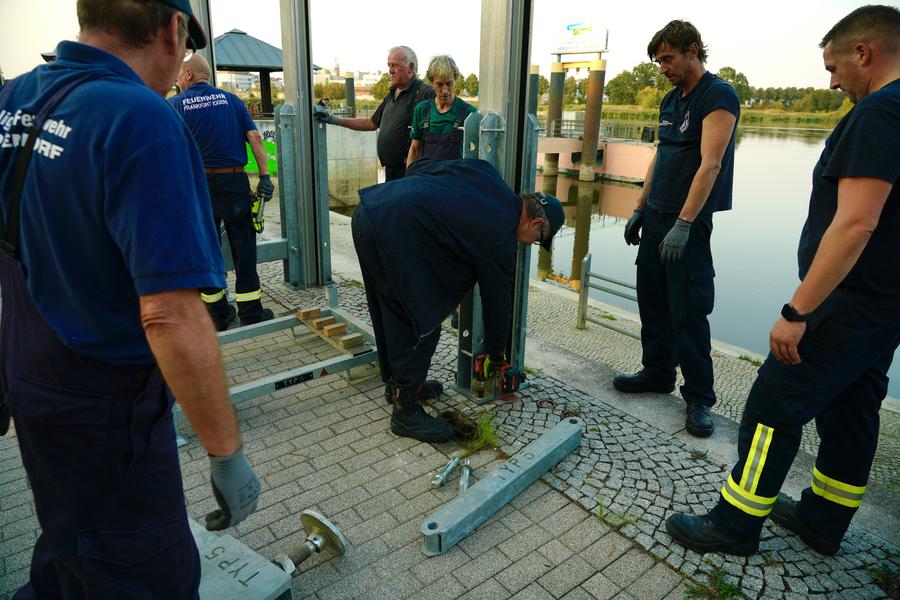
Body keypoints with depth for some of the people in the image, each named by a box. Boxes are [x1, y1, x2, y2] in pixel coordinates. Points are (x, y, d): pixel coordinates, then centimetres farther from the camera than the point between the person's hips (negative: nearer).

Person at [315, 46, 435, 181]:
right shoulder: (391, 95, 18)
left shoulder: (425, 93, -12)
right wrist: (335, 120, 23)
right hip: (390, 170, 9)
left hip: (411, 170, -8)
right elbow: (372, 123, 27)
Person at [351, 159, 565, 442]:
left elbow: (419, 166, 19)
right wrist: (496, 354, 22)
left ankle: (399, 384, 38)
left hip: (368, 212, 10)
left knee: (392, 315, 21)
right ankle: (407, 412, 13)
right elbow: (497, 299, 8)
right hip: (393, 232, -10)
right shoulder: (501, 236, -4)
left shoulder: (485, 173, 14)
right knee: (421, 324, 1)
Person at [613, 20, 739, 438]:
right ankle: (658, 373, 28)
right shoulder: (671, 100, 15)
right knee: (652, 300, 13)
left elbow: (710, 165, -20)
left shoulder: (719, 97, -11)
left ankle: (698, 399, 8)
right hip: (656, 217, 8)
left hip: (688, 223, -8)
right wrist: (640, 209, 16)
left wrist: (683, 224, -26)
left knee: (688, 312, -5)